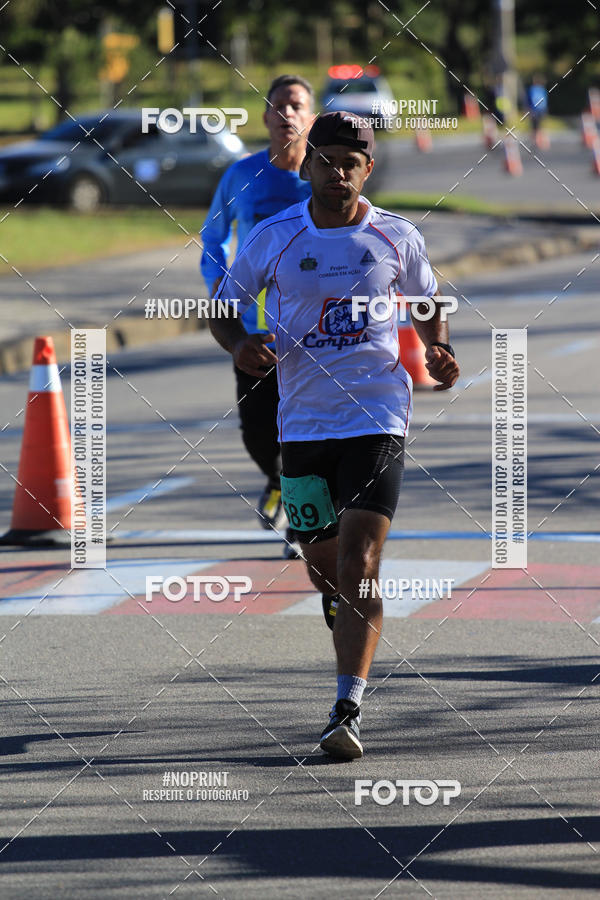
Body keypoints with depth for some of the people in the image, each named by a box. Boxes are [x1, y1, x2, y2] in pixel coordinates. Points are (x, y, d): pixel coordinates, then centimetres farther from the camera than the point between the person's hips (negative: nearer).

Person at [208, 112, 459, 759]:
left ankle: (346, 713, -19)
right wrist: (239, 344, -11)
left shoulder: (396, 237, 1)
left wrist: (437, 352, -2)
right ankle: (354, 645, 44)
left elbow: (428, 303, 18)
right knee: (323, 567, 12)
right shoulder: (273, 238, 1)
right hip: (302, 422, 2)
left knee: (358, 568, -15)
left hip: (376, 419, -2)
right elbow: (223, 308, 11)